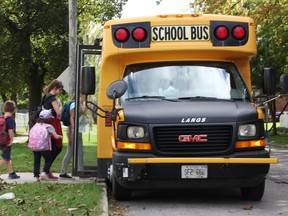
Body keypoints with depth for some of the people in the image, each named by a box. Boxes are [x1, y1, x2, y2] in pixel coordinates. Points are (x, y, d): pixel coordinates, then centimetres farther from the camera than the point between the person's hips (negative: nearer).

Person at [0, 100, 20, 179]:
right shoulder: (10, 119, -17)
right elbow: (10, 131, -25)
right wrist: (11, 139, -12)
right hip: (7, 142, -8)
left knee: (8, 158, 16)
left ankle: (11, 173, 24)